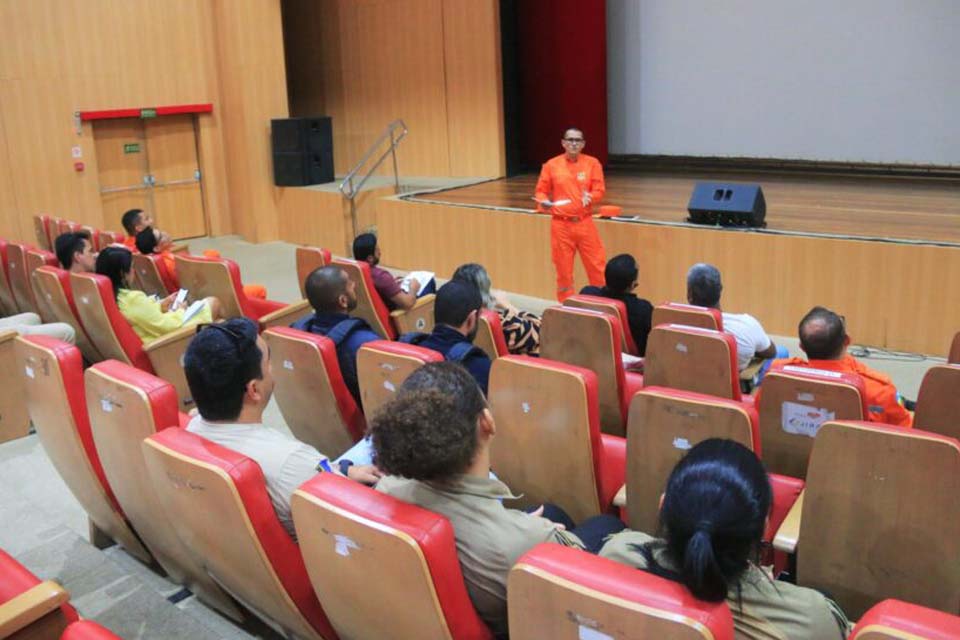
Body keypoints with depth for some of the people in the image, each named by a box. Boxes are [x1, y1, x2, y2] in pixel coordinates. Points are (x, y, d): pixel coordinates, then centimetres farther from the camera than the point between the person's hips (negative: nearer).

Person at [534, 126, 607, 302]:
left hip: (585, 223, 0)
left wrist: (590, 197, -25)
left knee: (597, 268, 2)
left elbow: (599, 190, -3)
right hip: (561, 225, 0)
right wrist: (543, 202, -16)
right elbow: (541, 191, 6)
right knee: (563, 270, 7)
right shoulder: (551, 165, 1)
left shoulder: (592, 163, 2)